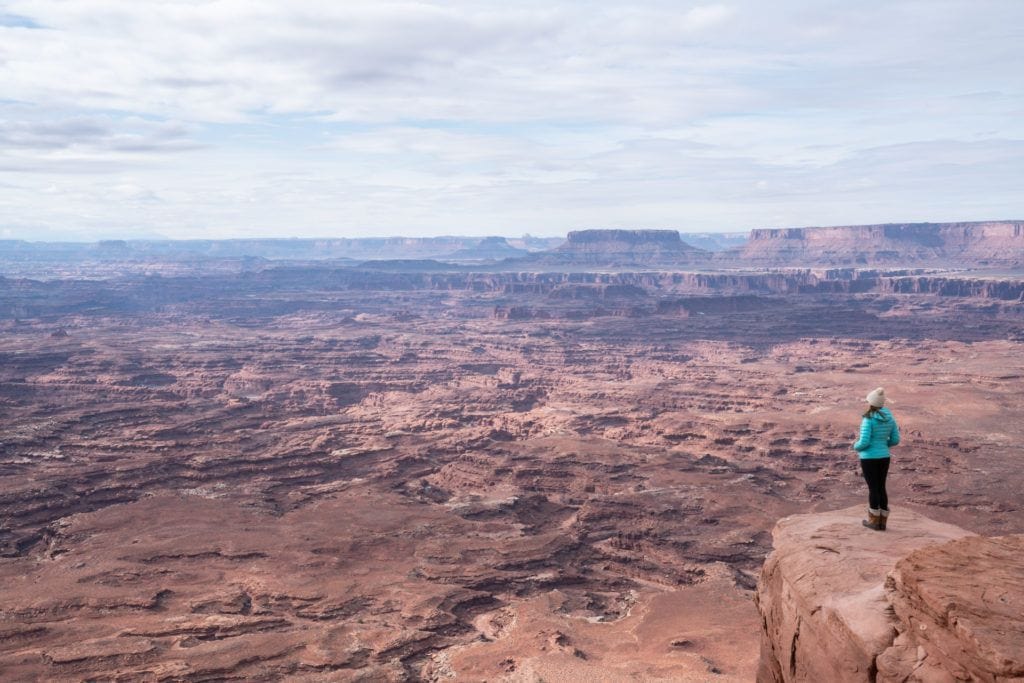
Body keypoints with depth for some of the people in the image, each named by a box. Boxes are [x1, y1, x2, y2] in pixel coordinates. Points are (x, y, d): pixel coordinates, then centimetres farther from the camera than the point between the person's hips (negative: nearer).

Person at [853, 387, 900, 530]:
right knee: (881, 488, 15)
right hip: (884, 457, 6)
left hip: (869, 459, -6)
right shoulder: (889, 418, 2)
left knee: (873, 489, 4)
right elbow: (895, 440, 7)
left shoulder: (868, 420, -18)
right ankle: (882, 522, 20)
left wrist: (856, 447, 1)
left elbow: (864, 442, -21)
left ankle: (874, 521, 14)